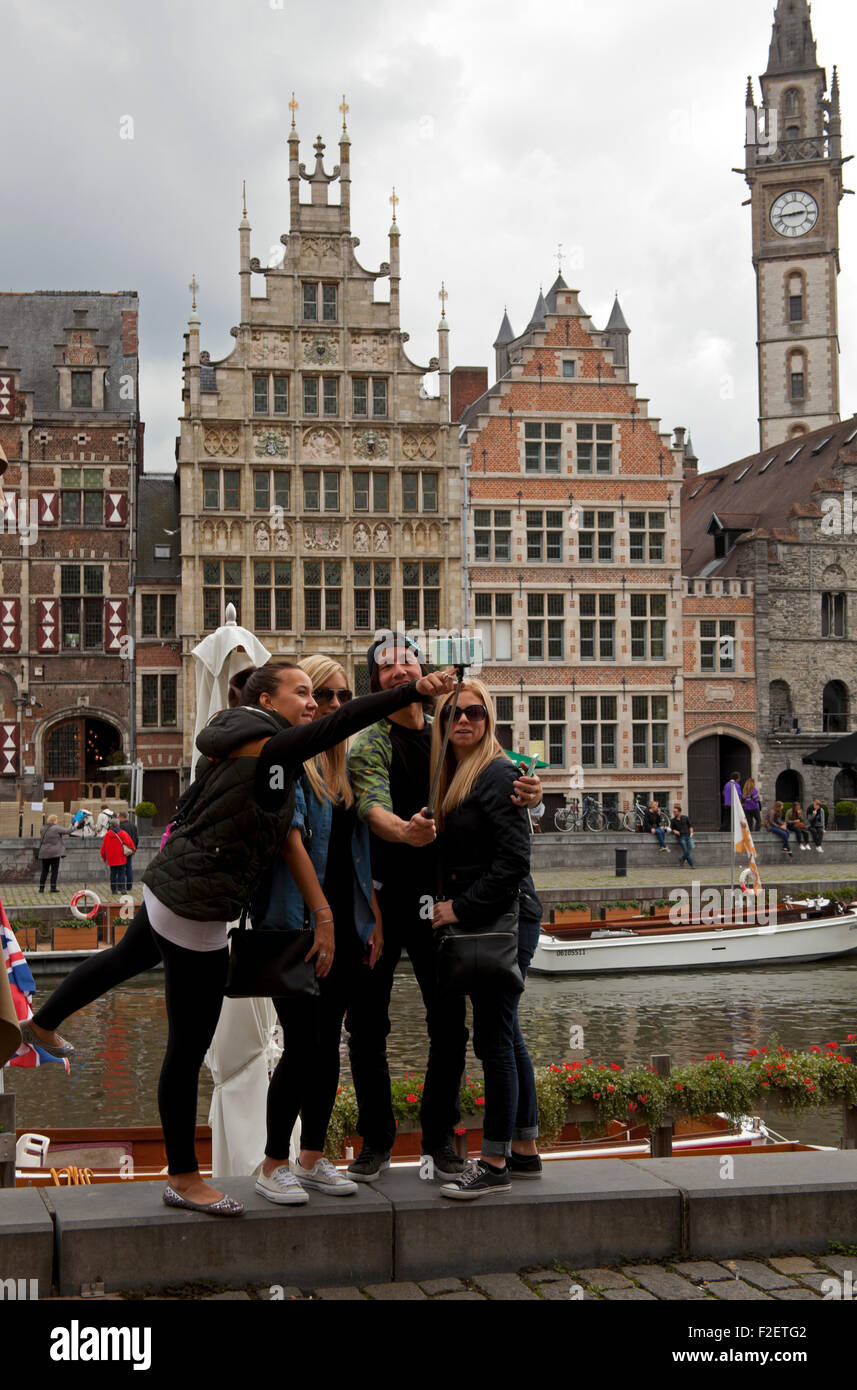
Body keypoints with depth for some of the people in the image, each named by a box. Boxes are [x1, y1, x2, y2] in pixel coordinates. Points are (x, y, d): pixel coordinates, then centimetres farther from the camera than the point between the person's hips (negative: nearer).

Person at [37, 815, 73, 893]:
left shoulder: (43, 828, 8)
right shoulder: (56, 828, -10)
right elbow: (67, 831, -8)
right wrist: (71, 826, 10)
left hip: (44, 853, 6)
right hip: (54, 853, -6)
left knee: (44, 871, 11)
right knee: (54, 871, 1)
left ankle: (41, 887, 8)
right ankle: (53, 887, -2)